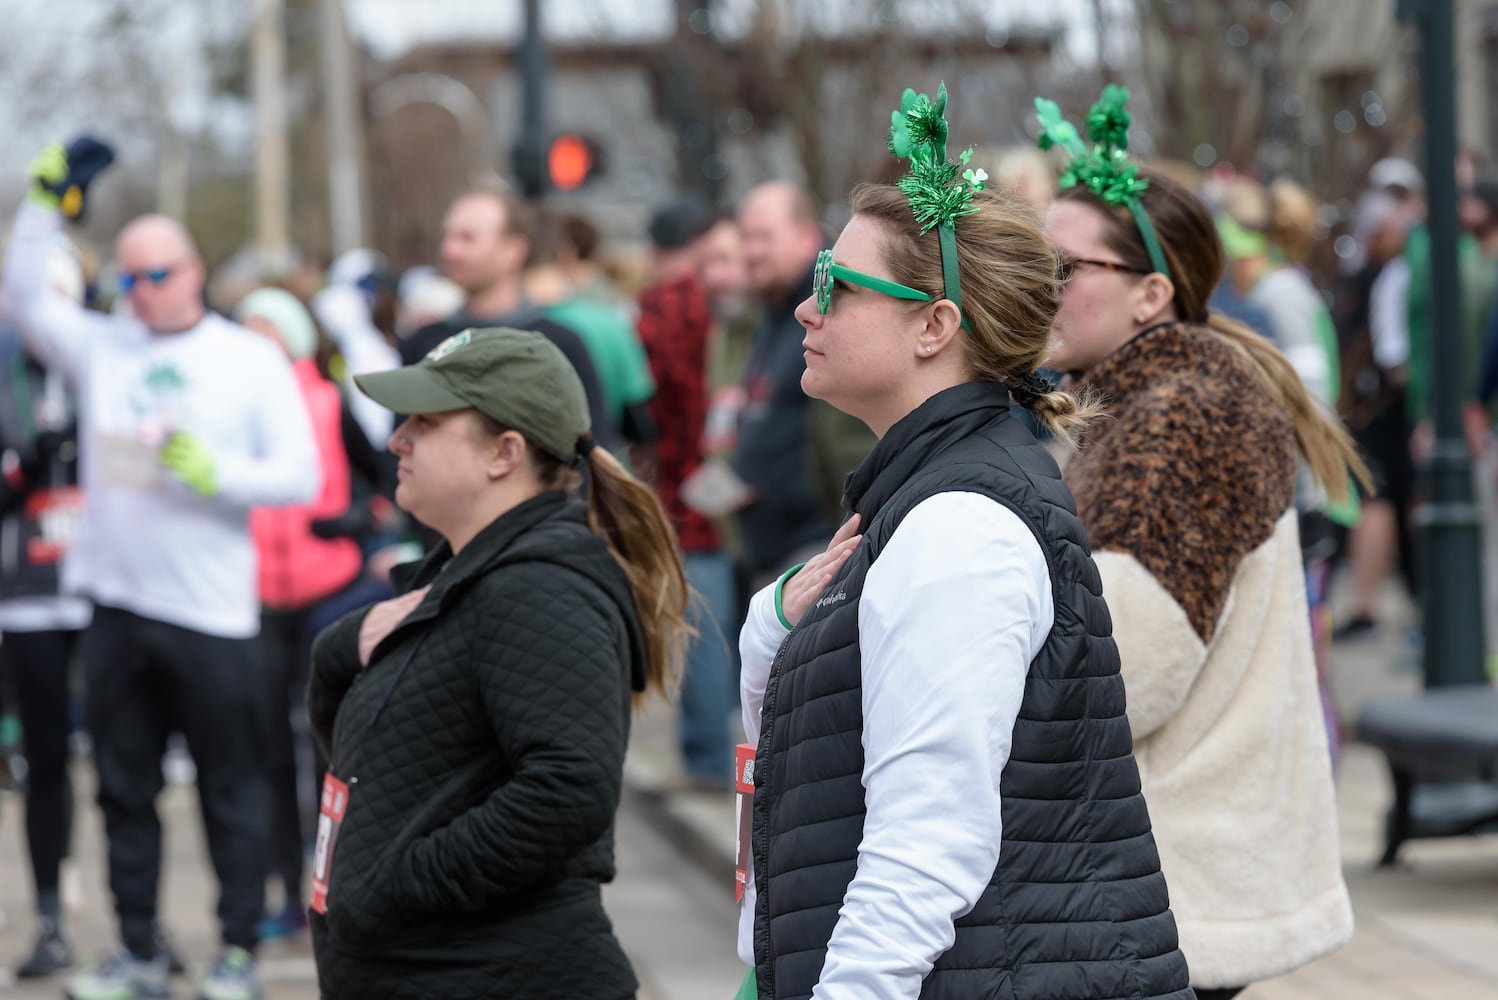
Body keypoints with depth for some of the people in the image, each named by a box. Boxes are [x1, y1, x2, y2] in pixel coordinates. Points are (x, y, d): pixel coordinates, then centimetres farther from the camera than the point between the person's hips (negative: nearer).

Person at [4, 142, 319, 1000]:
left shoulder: (253, 360, 2)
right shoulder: (101, 348, 9)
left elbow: (301, 476, -2)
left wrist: (215, 474, -15)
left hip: (213, 613, -3)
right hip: (117, 606, 3)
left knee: (233, 790, 3)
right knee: (125, 787, 9)